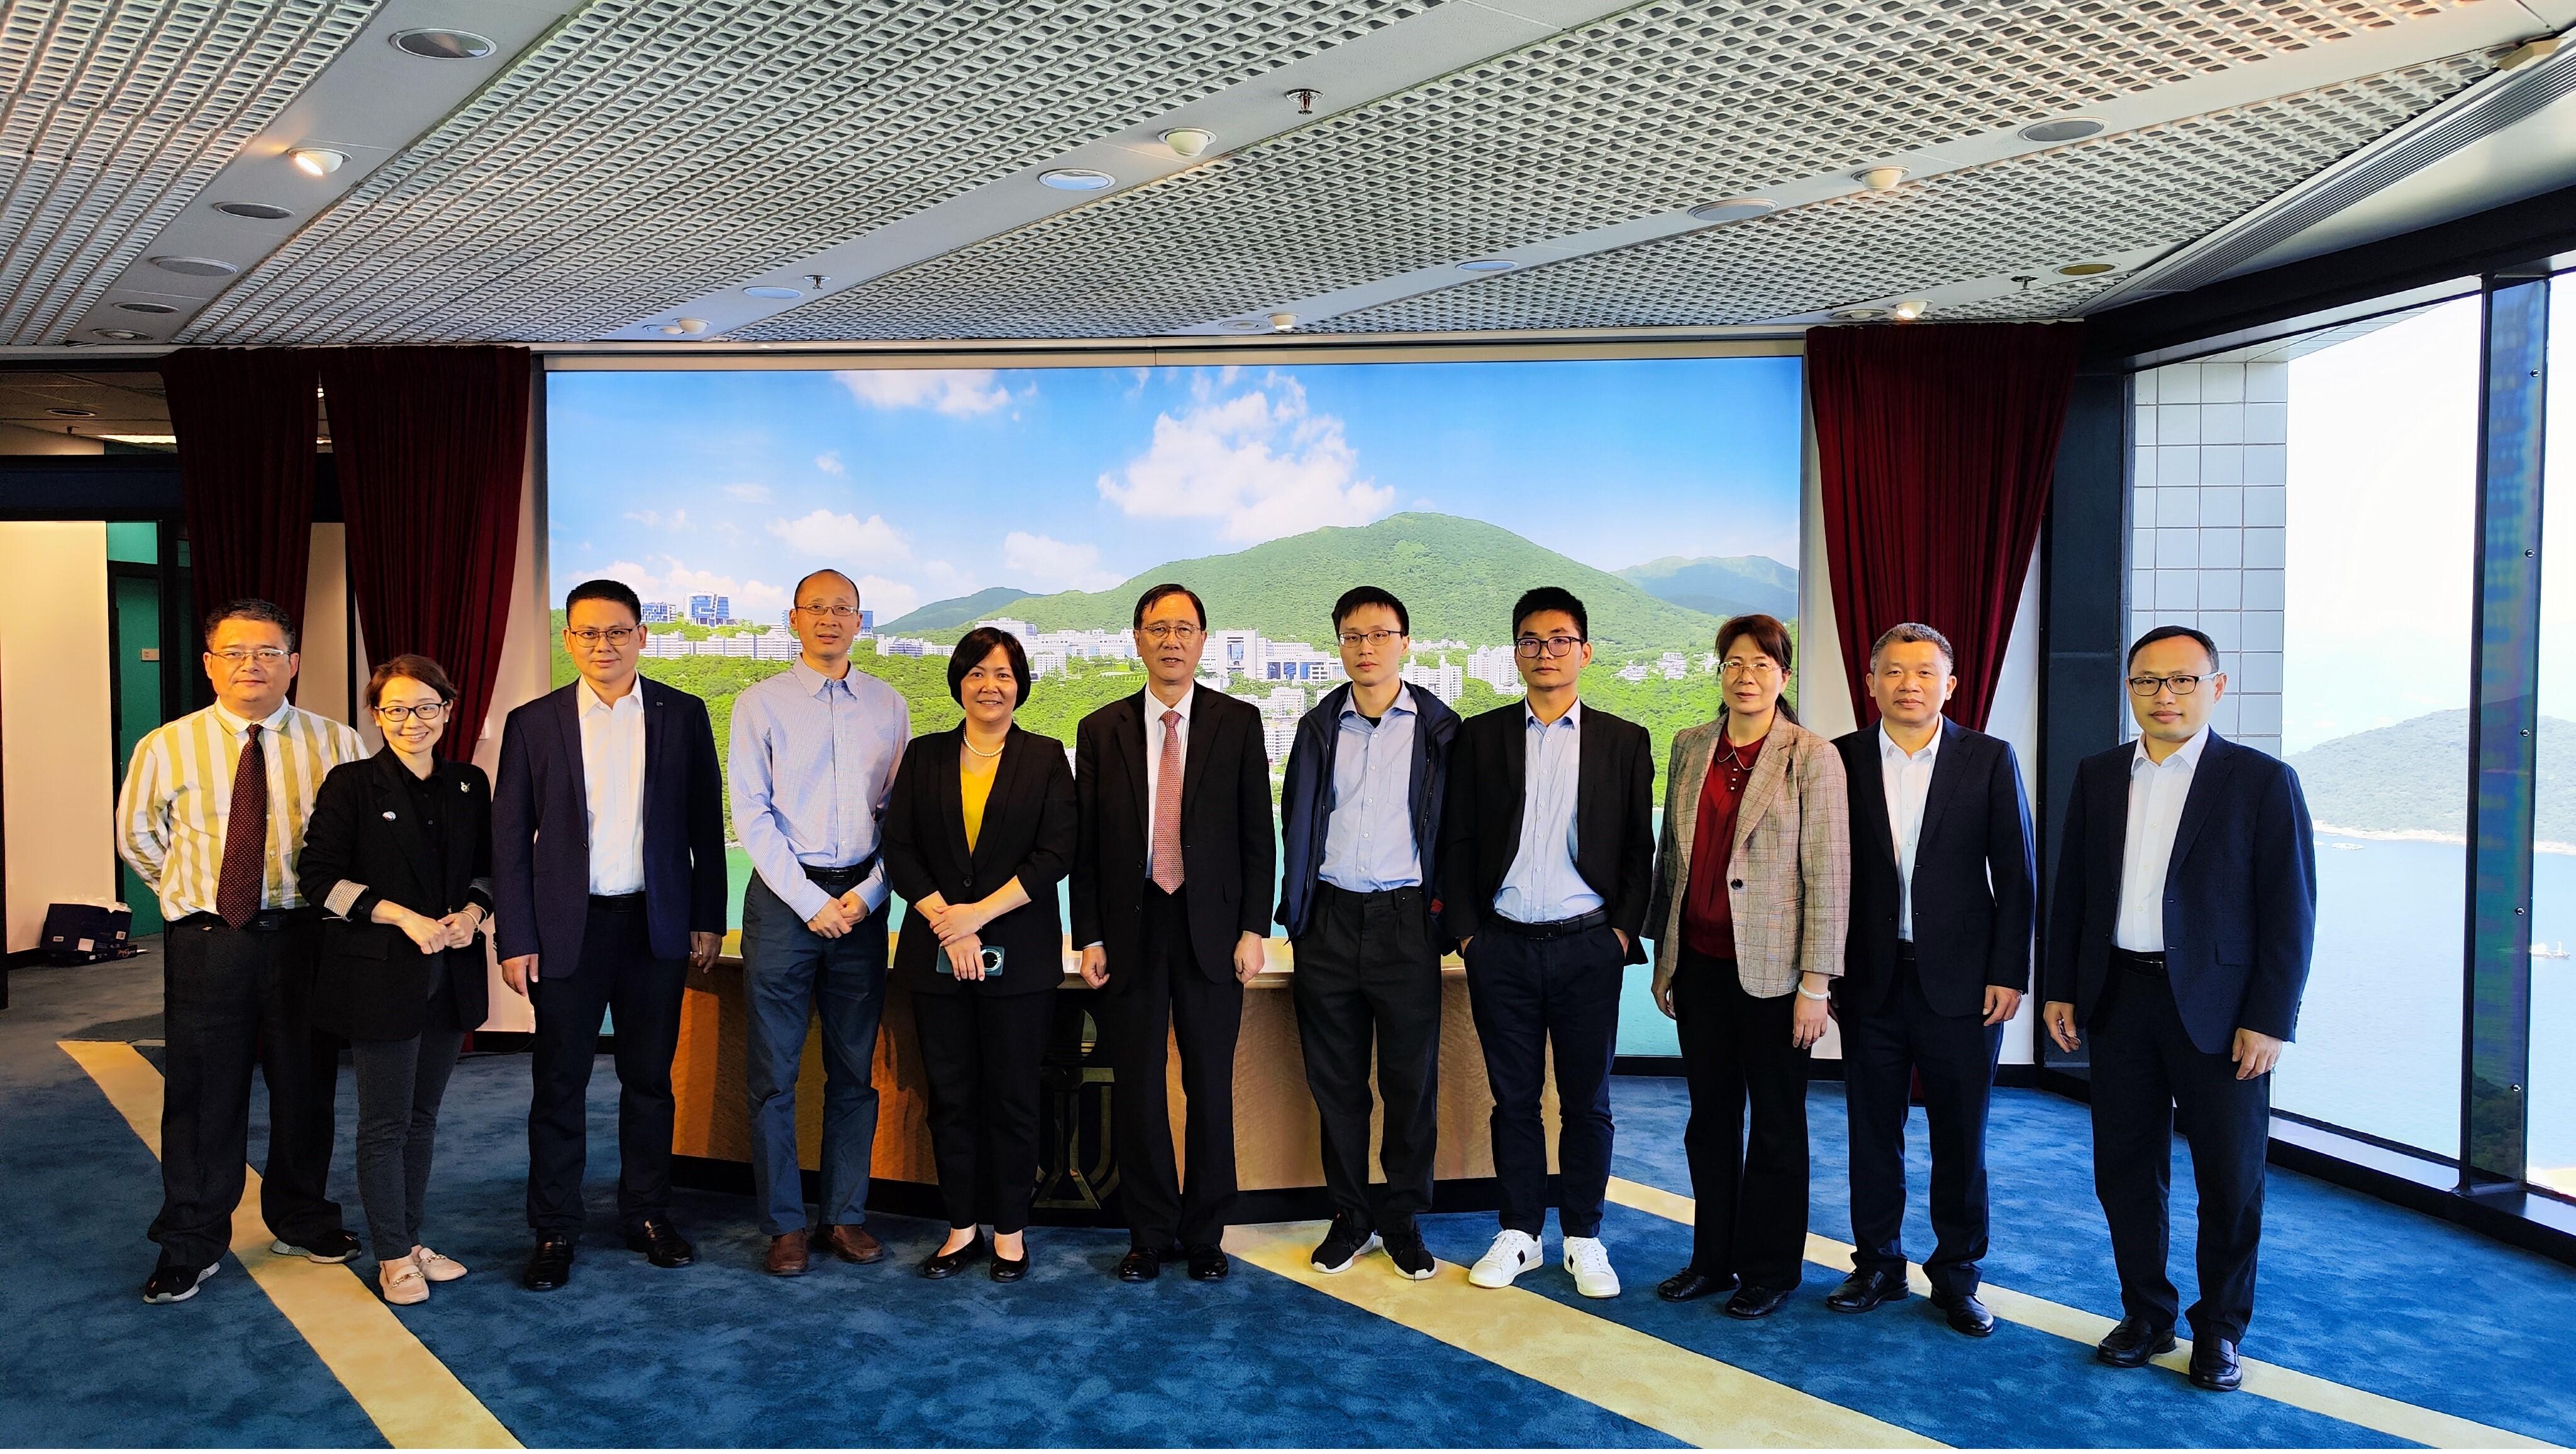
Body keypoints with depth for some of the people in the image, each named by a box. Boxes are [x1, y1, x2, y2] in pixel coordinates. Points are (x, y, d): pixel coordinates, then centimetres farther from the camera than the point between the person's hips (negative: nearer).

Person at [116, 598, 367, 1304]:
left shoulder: (336, 744, -2)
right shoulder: (167, 748, -1)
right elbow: (136, 835, 13)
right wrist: (195, 891, 9)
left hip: (303, 934, 1)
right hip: (206, 938, -1)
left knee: (306, 1083, 12)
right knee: (203, 1092, 4)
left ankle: (301, 1221, 30)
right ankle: (191, 1245, 20)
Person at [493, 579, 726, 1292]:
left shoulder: (683, 716, 2)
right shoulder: (533, 724, 1)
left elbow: (706, 824, 5)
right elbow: (509, 839, 1)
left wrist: (707, 919, 1)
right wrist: (514, 940, -4)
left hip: (656, 924, 1)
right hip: (567, 928, -1)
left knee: (650, 1077, 11)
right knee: (559, 1084, 5)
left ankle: (648, 1215, 25)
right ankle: (554, 1232, 18)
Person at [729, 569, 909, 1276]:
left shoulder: (888, 706, 8)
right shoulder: (759, 703, 2)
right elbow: (751, 815, -4)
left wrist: (867, 894, -6)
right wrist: (811, 902, -9)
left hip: (862, 900, 2)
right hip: (783, 895, -2)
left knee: (855, 1069, 8)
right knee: (772, 1072, 2)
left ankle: (847, 1215, 18)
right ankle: (785, 1224, 13)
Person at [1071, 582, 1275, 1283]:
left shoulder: (1238, 723, 2)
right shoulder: (1101, 730, 5)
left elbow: (1258, 833, 1)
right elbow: (1085, 843, 5)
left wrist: (1253, 929, -5)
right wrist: (1090, 937, 0)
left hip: (1211, 930, -1)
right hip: (1130, 930, 1)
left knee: (1211, 1087, 6)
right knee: (1137, 1089, 7)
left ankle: (1204, 1234, 21)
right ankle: (1150, 1234, 21)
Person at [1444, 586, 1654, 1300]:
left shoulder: (1624, 742, 6)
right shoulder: (1480, 737, 6)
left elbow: (1640, 848, 6)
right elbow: (1457, 841, 6)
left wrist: (1624, 932, -2)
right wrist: (1465, 932, -1)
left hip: (1586, 946, 0)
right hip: (1502, 946, 1)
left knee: (1587, 1100, 7)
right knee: (1514, 1097, 8)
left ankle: (1583, 1237, 21)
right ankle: (1519, 1233, 21)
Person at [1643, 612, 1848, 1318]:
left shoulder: (1812, 757, -8)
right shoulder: (1689, 747, 7)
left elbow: (1828, 874, -10)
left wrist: (1815, 981, -12)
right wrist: (1664, 955, 11)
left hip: (1771, 967, -4)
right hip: (1700, 963, 5)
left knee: (1776, 1122, 9)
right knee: (1710, 1116, 14)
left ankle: (1771, 1271, 23)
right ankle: (1713, 1258, 28)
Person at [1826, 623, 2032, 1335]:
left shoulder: (1991, 760, 0)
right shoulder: (1841, 760, 2)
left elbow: (2016, 876, 0)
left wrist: (2009, 973, -5)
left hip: (1961, 982, -1)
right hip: (1871, 981, 1)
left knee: (1960, 1137, 7)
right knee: (1872, 1131, 10)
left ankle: (1956, 1275, 22)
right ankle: (1878, 1264, 25)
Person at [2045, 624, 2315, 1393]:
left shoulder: (2262, 780, -4)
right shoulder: (2098, 776, 7)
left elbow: (2289, 911, -6)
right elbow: (2071, 890, 11)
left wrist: (2269, 1020, -11)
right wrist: (2061, 989, 6)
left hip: (2217, 1008, -3)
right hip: (2118, 999, 3)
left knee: (2231, 1179, 6)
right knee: (2125, 1170, 10)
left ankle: (2219, 1330, 23)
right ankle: (2146, 1316, 26)